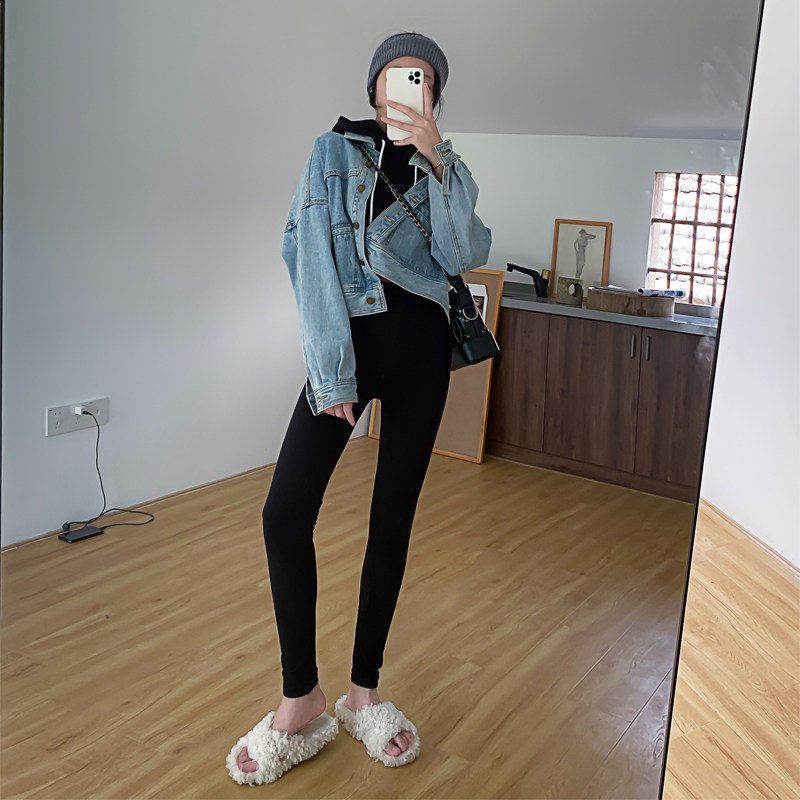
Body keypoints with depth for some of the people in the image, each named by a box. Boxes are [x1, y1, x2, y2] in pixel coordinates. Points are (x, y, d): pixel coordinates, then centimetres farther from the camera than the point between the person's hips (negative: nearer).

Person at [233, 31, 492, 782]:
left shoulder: (448, 169, 11)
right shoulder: (333, 152, 5)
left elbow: (464, 255, -6)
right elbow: (313, 259, -5)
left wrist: (434, 158, -14)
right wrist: (332, 370, -14)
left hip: (419, 348, 2)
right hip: (348, 340, -1)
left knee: (393, 518, 4)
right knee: (285, 511, -13)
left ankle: (364, 687, 18)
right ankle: (301, 693, 3)